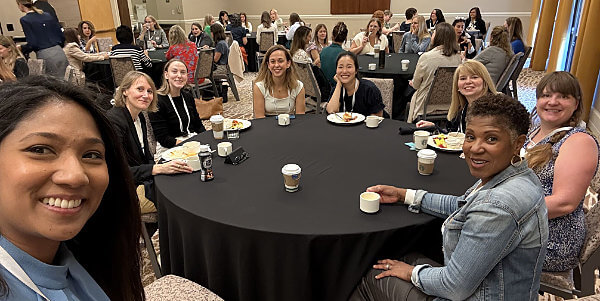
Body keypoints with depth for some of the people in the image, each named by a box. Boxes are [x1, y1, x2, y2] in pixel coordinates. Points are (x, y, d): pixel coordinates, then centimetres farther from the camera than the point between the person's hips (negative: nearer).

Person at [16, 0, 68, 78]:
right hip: (60, 53, 5)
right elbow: (62, 36, 12)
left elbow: (32, 44, -9)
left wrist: (21, 48, 10)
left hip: (45, 56, -5)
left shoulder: (24, 20, -2)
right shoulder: (47, 15, 13)